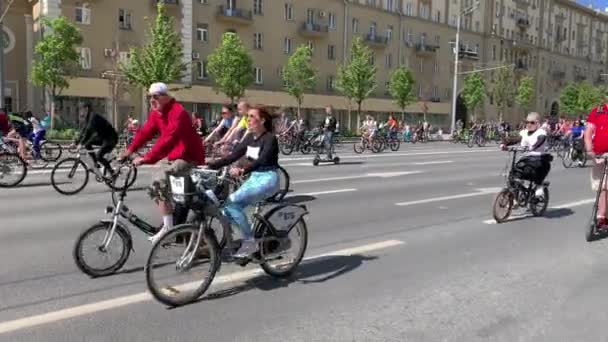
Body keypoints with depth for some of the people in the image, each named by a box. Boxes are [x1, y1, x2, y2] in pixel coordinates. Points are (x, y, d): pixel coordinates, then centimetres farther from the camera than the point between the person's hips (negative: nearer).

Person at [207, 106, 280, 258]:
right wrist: (211, 164, -5)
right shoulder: (250, 138, 9)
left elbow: (261, 160, -29)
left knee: (233, 201, -22)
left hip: (267, 179, -8)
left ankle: (250, 242, -12)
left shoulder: (270, 138, -14)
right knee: (229, 206, -8)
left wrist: (242, 171, -44)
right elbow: (233, 156, 5)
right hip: (254, 178, 8)